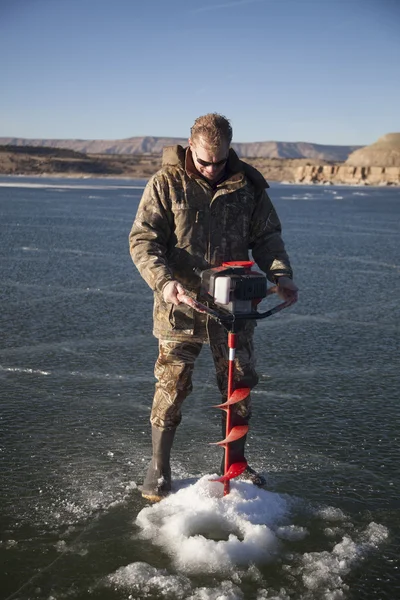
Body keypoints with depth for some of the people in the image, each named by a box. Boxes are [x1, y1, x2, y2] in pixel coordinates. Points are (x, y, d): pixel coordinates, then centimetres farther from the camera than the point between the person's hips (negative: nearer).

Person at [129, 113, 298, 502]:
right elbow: (143, 239, -9)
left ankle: (236, 463, 28)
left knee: (240, 386, 9)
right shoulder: (166, 183, -6)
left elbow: (267, 236, 8)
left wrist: (281, 274, -9)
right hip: (181, 304, -3)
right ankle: (159, 466, 18)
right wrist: (164, 281, -25)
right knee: (171, 386, 0)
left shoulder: (248, 185, 2)